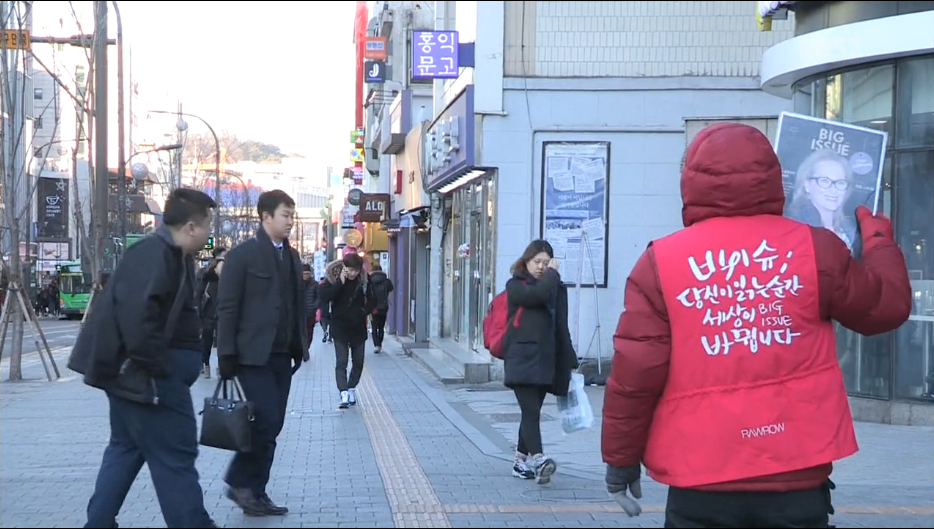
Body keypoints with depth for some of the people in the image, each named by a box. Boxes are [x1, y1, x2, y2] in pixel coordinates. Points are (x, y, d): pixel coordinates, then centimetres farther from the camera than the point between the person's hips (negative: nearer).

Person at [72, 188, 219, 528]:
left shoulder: (169, 255, 13)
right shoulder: (153, 256, -20)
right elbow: (136, 315, -31)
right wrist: (158, 365, -26)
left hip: (133, 372, 11)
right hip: (144, 375, -11)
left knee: (127, 448, 18)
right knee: (175, 457, -4)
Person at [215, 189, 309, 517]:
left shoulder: (292, 256, 14)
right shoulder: (243, 254, -7)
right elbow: (227, 307, -9)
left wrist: (301, 345, 10)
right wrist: (227, 354, -14)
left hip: (282, 355, 7)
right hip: (253, 354, -7)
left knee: (272, 425, 7)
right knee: (266, 421, -12)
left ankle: (254, 491, 15)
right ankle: (241, 482, 6)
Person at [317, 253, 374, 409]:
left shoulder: (363, 281, -1)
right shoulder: (332, 279, -8)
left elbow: (370, 302, 11)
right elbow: (323, 297, -23)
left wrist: (363, 312, -6)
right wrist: (340, 283, -26)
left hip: (358, 327, 3)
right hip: (340, 327, -3)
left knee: (358, 362, 11)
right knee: (341, 362, -10)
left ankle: (351, 389, 29)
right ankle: (344, 395, -17)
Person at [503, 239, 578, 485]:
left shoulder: (557, 288, 13)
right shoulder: (516, 285, 2)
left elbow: (561, 328, 14)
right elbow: (537, 295, -21)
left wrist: (569, 362, 11)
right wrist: (553, 274, -6)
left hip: (545, 360, 5)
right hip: (521, 360, -4)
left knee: (532, 412, 9)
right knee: (531, 411, -14)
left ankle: (521, 460, 18)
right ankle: (538, 459, -24)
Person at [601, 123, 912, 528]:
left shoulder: (661, 262, -5)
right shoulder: (815, 249, -1)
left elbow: (635, 374, -6)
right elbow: (888, 305, 13)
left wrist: (621, 456, 6)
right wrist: (878, 237, 30)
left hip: (702, 485, -1)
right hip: (798, 477, 1)